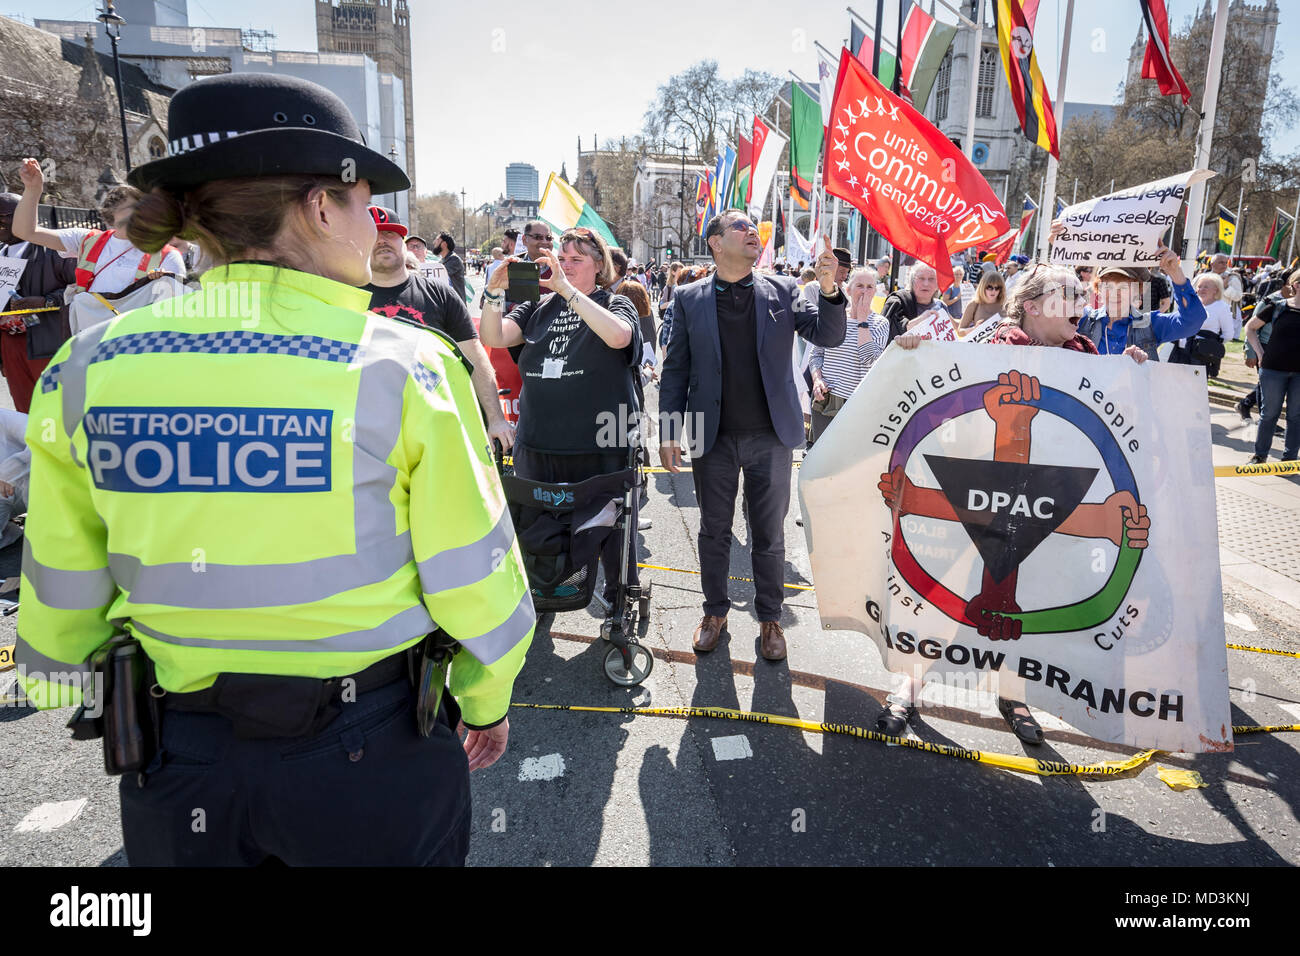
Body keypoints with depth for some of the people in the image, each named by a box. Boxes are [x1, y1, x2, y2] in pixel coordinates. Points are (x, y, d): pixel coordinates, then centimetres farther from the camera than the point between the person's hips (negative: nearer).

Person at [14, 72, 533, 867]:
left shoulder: (87, 369, -6)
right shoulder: (404, 367, -17)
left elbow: (64, 588, 4)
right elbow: (473, 576, -10)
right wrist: (488, 703, 7)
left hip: (174, 766, 3)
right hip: (373, 746, -2)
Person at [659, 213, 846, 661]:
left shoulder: (782, 290, 2)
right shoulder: (689, 298, 1)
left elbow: (829, 337, -4)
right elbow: (676, 369, 2)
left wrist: (829, 289, -22)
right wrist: (668, 433, -4)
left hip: (770, 437, 0)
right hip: (713, 438, 0)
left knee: (769, 535, 10)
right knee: (714, 531, 13)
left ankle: (769, 618, 27)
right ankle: (715, 612, 31)